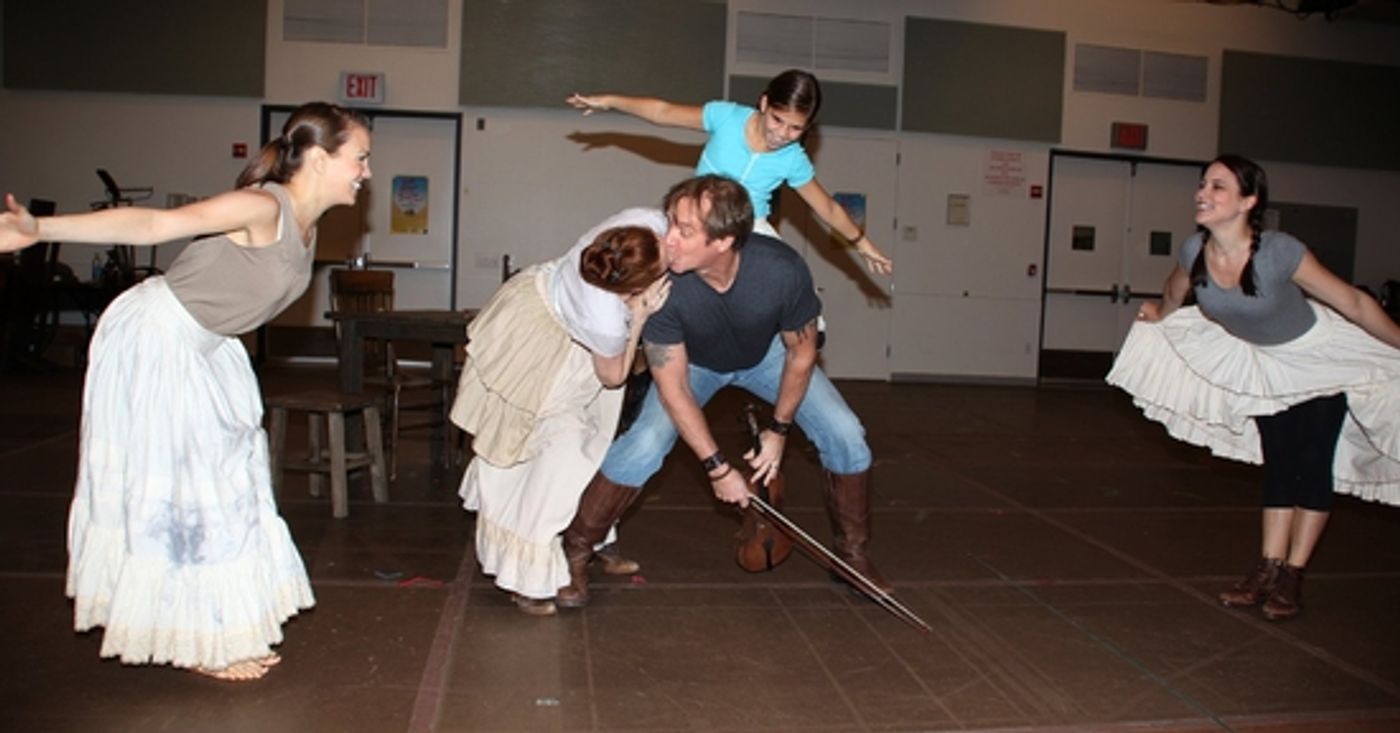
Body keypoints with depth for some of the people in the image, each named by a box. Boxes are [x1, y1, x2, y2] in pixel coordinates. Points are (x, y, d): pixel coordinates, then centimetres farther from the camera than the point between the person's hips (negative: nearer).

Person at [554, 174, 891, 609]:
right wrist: (717, 468, -25)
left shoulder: (782, 270, -37)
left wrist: (779, 429, -11)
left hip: (765, 355, 2)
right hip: (694, 361, -1)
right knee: (644, 444, -24)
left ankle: (852, 552, 15)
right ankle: (574, 553, -3)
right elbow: (673, 388, -27)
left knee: (844, 434, -9)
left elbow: (801, 351, -16)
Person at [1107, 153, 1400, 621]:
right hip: (1263, 361, 4)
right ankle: (1270, 567, 13)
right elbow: (1174, 294, 5)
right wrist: (1157, 316, 22)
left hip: (1321, 355, -4)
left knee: (1313, 464, -1)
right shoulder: (1195, 253, -21)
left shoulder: (1280, 253, -34)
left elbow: (1354, 304, -22)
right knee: (1277, 464, 9)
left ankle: (1292, 576, 6)